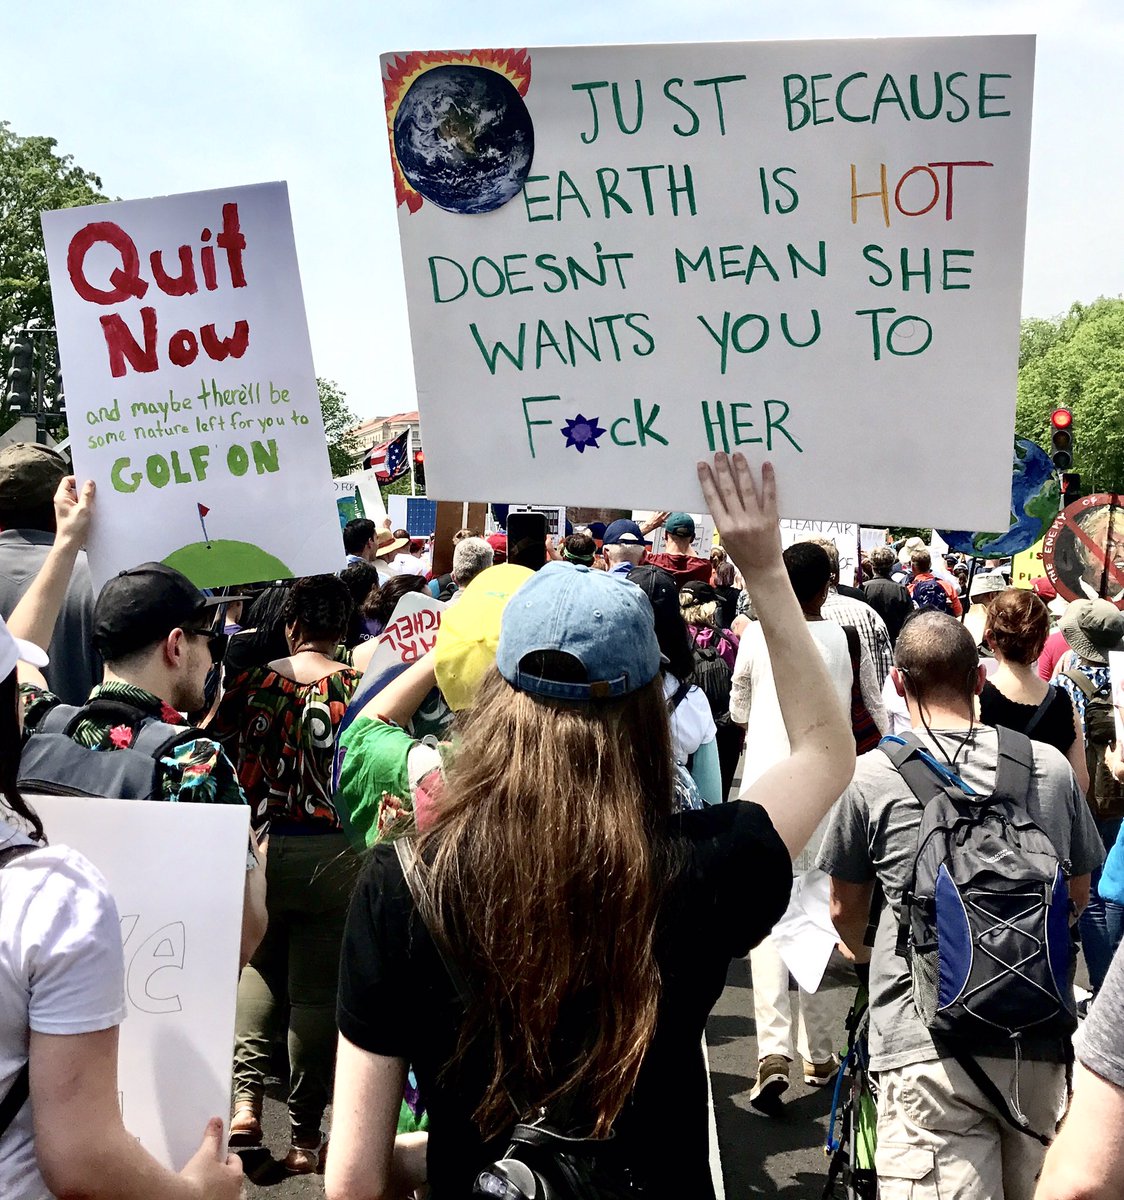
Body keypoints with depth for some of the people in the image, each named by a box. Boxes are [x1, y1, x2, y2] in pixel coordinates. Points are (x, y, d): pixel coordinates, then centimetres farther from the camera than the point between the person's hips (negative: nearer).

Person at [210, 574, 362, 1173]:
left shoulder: (251, 682, -3)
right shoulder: (357, 687, -9)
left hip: (258, 849, 2)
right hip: (333, 855, -1)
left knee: (257, 966, 22)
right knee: (317, 990, 7)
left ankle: (245, 1097, 9)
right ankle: (305, 1134, 17)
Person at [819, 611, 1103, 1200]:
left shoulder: (870, 776, -6)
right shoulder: (1052, 766, 4)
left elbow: (846, 913, 8)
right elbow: (1079, 896, 18)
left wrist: (864, 952, 31)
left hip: (930, 1049, -4)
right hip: (1041, 1048, 5)